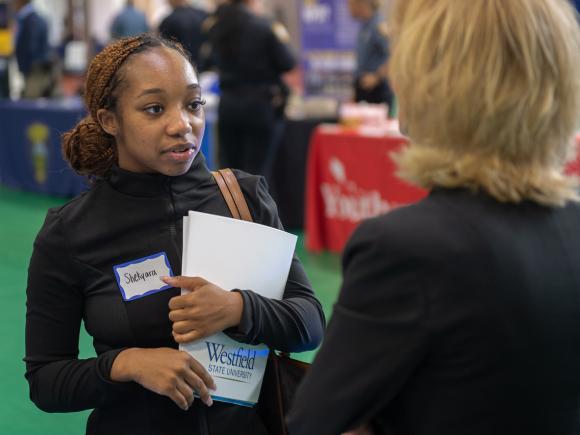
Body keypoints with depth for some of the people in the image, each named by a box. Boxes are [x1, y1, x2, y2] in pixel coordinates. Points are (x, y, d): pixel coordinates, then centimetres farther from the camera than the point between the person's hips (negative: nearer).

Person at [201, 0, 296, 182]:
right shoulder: (263, 27, -15)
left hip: (227, 105, 5)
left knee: (229, 167, 12)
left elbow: (209, 61, 16)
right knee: (257, 170, -1)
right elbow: (287, 64, -8)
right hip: (260, 106, -5)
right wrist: (282, 39, 8)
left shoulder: (215, 26, 1)